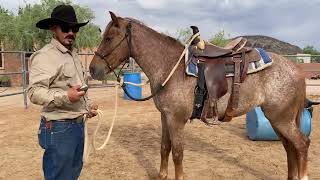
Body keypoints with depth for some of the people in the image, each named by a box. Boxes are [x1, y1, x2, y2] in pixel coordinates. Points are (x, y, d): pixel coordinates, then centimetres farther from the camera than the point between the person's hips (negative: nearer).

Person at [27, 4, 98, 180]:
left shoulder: (73, 54, 14)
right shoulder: (45, 56, -15)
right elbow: (34, 92, -23)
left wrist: (88, 105, 14)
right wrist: (65, 97, -35)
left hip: (78, 124, 9)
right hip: (59, 128, -9)